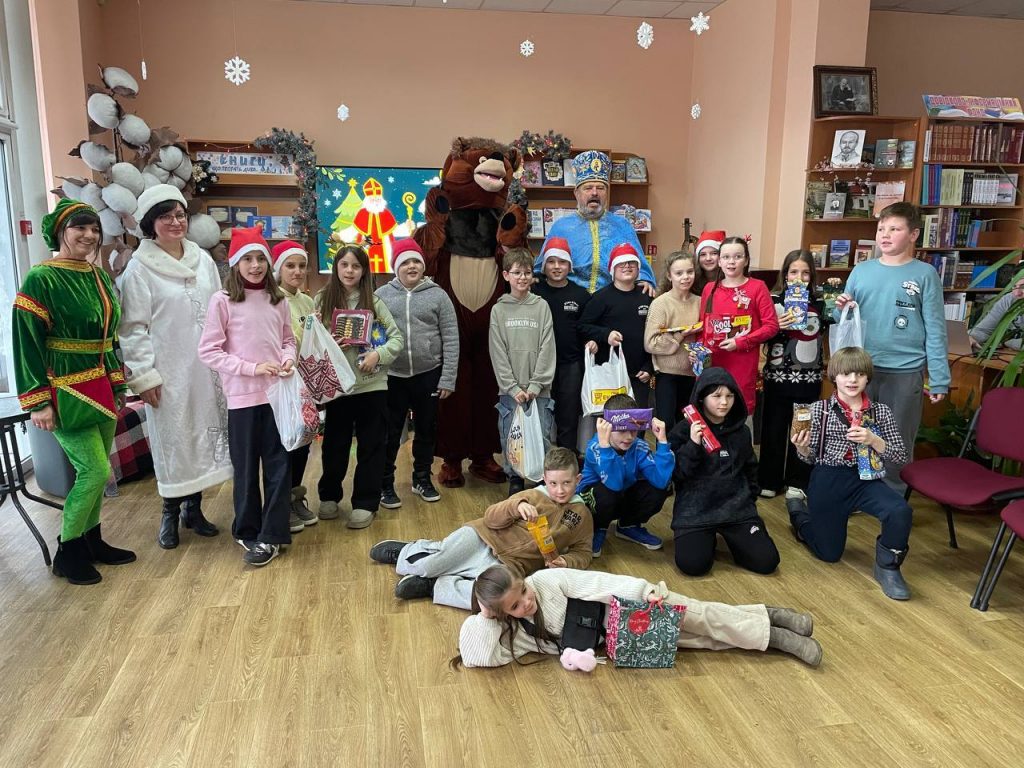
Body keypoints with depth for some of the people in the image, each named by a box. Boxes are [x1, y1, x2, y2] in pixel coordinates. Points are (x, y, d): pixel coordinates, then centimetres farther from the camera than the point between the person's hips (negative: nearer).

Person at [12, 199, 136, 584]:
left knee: (96, 470, 12)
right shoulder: (41, 280, -11)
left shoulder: (98, 276, 10)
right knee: (95, 469, -7)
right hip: (67, 392, -7)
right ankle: (67, 553, 10)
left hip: (100, 389, 7)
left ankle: (91, 541, 26)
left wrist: (117, 384, 17)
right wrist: (38, 401, -16)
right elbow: (27, 341, -14)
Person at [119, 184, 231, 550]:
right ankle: (170, 513, 21)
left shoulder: (203, 260, 7)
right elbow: (133, 327, -8)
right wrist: (144, 375, -12)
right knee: (172, 440, 3)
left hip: (206, 367, 5)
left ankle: (193, 508, 25)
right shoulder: (140, 268, -6)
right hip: (169, 371, -4)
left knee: (204, 434, 10)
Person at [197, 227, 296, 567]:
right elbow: (208, 351, -7)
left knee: (279, 465, 4)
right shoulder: (223, 301, -5)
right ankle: (247, 532, 24)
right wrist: (252, 367, -15)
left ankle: (271, 535, 14)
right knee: (246, 467, 8)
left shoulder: (277, 300, 7)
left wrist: (288, 358, -5)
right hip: (243, 397, -3)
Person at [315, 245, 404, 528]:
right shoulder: (321, 300, 2)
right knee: (334, 446, 14)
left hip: (372, 385, 0)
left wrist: (378, 354, -15)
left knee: (371, 447, 6)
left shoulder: (374, 302, 1)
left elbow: (397, 337, 1)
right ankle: (329, 497, 33)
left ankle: (365, 504, 19)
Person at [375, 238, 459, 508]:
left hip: (428, 375, 1)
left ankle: (422, 479, 32)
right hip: (392, 376, 0)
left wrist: (448, 379, -6)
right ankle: (385, 485, 22)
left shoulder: (438, 295, -1)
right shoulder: (382, 295, 1)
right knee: (390, 433, 7)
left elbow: (451, 340, -2)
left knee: (426, 430, 14)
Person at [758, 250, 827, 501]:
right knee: (774, 428, 6)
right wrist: (777, 327, -19)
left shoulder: (818, 301, 4)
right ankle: (769, 480, 18)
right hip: (777, 374, -1)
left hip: (809, 376, 2)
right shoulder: (774, 300, -1)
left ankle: (798, 482, 20)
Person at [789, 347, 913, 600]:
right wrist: (802, 447, -24)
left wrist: (873, 440, -19)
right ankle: (798, 512, 42)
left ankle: (887, 566, -3)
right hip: (828, 481, -1)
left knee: (901, 512, -31)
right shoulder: (820, 409, -5)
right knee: (829, 554, 12)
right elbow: (810, 457, 0)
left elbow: (900, 456, -1)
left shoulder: (881, 411, -1)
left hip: (866, 479, 1)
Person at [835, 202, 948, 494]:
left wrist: (939, 380, -7)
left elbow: (935, 331, -4)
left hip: (905, 373, -3)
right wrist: (841, 310, -12)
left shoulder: (925, 275, -3)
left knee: (898, 443, 10)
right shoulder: (861, 270, 5)